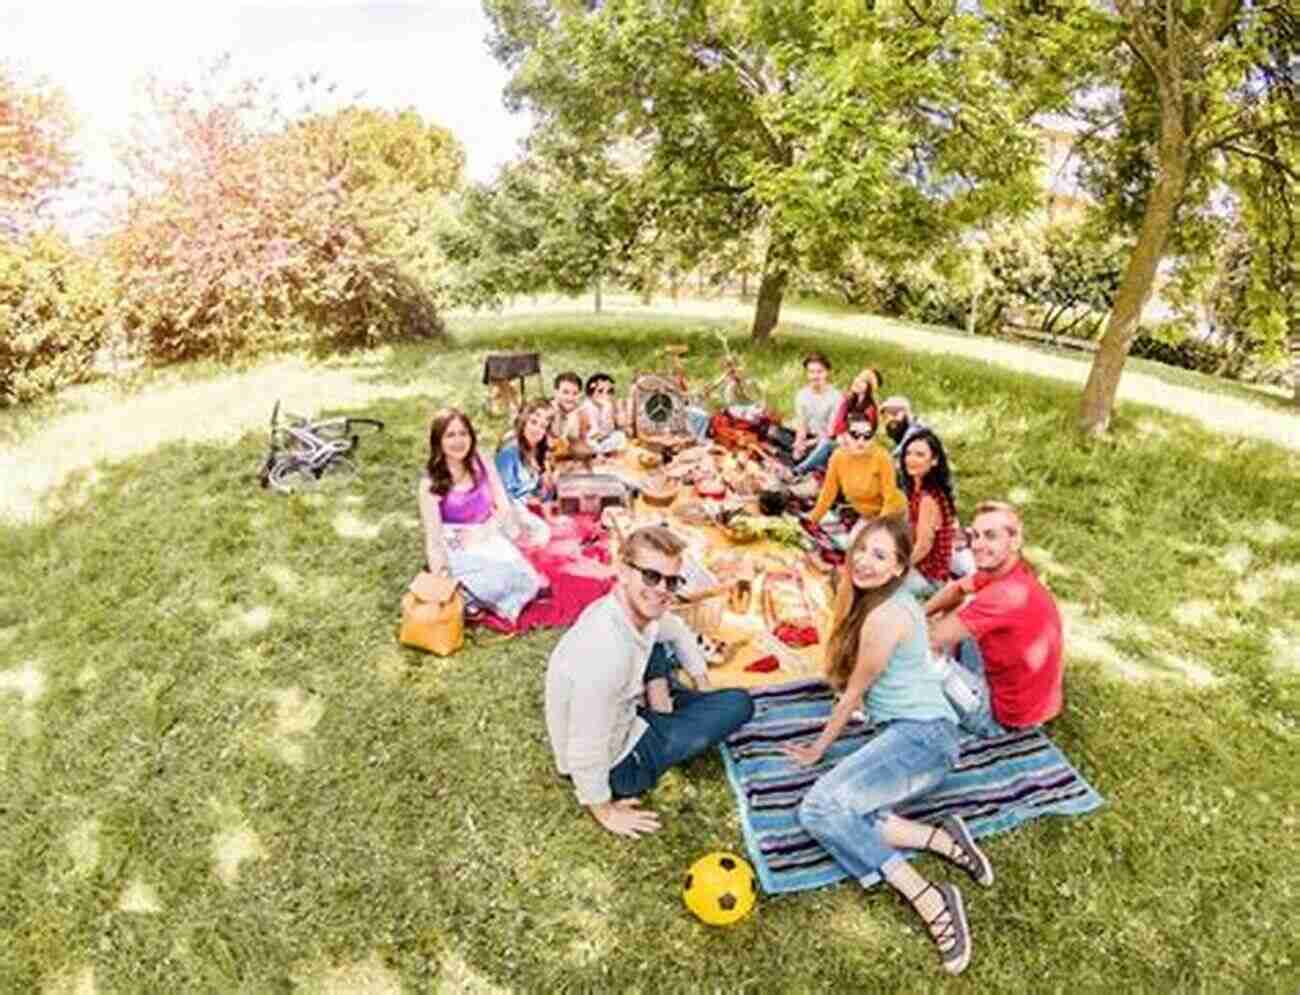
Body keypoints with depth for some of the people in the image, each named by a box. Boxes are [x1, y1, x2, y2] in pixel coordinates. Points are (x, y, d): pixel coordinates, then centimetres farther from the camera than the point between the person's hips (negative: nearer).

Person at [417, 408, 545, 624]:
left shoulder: (484, 466, 3)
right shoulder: (430, 484, -8)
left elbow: (505, 508, 3)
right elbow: (433, 536, -10)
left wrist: (481, 533, -14)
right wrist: (441, 577, -20)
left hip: (490, 537, 4)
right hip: (457, 549, -3)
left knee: (519, 576, -26)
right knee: (495, 580, -32)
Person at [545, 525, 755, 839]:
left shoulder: (637, 608, -12)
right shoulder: (606, 654, -38)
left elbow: (677, 631, 12)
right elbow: (585, 755, -30)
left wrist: (704, 686, 13)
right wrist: (605, 812, -14)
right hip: (618, 764, -7)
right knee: (738, 704, -7)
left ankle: (661, 711, 6)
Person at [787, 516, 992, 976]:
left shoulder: (885, 616, -16)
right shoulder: (897, 600, 14)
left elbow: (852, 694, -5)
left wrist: (817, 749, 5)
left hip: (921, 734, -9)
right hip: (916, 734, 9)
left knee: (820, 807, -25)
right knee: (822, 812, -13)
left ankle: (927, 897, -20)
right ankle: (940, 840, -13)